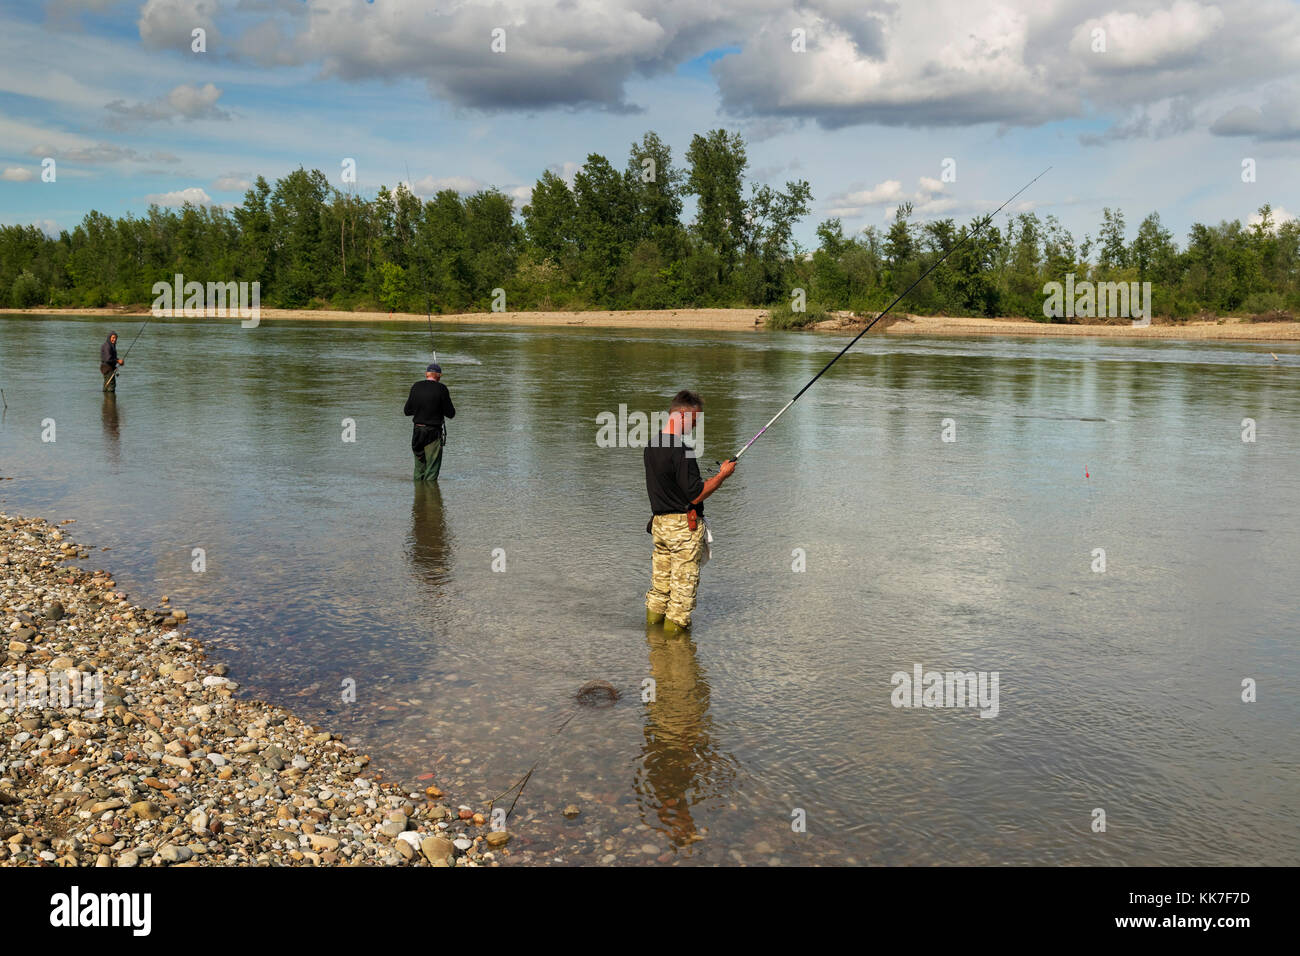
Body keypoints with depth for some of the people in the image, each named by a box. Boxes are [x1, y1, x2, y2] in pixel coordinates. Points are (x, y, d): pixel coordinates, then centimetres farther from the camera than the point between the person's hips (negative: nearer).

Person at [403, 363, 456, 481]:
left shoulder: (416, 387, 0)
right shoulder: (441, 389, -11)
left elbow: (406, 411, 6)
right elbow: (450, 414, -8)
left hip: (418, 431, 4)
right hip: (434, 433, -4)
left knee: (419, 467, 16)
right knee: (432, 469, 0)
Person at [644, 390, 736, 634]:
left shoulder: (651, 446, 6)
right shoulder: (681, 451, -22)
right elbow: (695, 495, -20)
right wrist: (722, 475, -10)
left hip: (659, 521, 8)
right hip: (684, 525, -8)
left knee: (660, 578, 18)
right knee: (684, 580, 4)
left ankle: (654, 616, 26)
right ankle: (676, 623, 11)